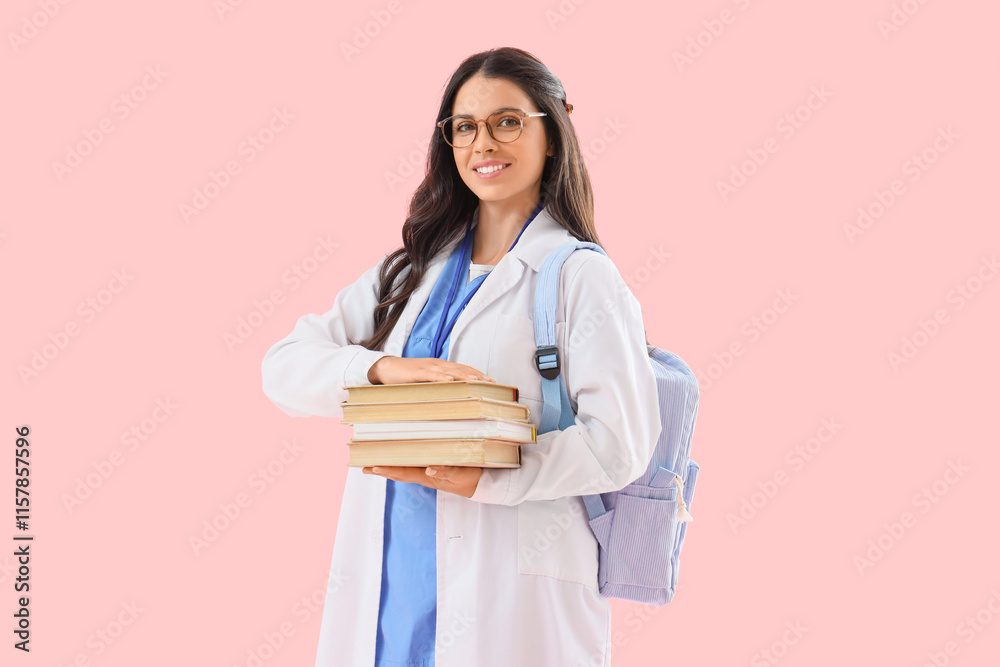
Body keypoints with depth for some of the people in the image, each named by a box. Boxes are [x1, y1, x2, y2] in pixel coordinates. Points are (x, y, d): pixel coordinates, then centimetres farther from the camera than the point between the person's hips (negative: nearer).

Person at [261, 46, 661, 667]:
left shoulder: (580, 276, -3)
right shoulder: (411, 271, 14)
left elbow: (619, 443, -13)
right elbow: (284, 365, 4)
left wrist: (483, 479, -24)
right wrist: (382, 367, -15)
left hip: (511, 599, -5)